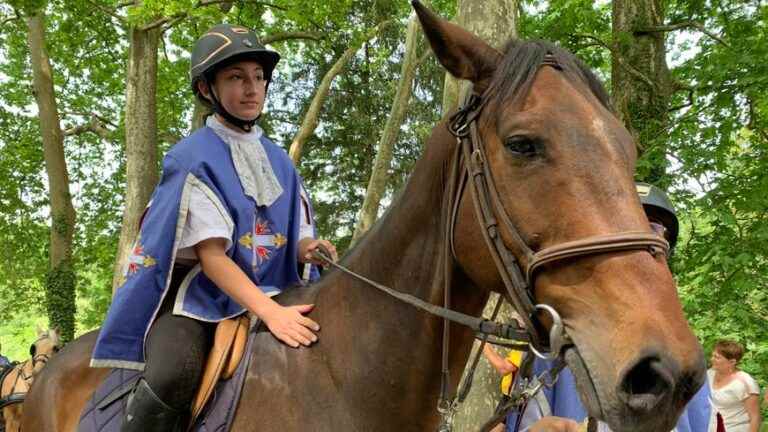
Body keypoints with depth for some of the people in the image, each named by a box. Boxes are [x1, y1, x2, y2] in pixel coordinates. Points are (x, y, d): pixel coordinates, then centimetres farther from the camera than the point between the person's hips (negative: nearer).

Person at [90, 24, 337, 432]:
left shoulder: (279, 161, 10)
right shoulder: (193, 158, -8)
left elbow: (297, 238, 10)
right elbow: (210, 254, -16)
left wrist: (310, 248, -16)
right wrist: (270, 313, -28)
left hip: (266, 294, 6)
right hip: (196, 295, -6)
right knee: (173, 375, -35)